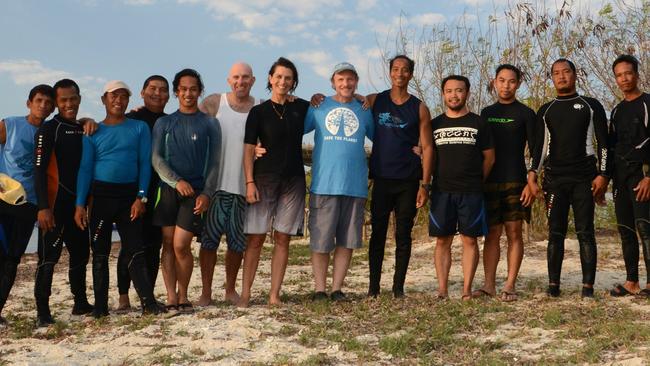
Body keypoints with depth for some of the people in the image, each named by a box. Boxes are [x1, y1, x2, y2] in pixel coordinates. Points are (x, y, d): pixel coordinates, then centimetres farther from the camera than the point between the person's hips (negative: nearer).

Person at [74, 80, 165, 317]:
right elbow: (85, 168, 4)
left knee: (135, 251, -3)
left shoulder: (139, 128, 7)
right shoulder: (94, 132, 7)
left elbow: (145, 163, 3)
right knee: (100, 253, 5)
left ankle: (148, 302, -5)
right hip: (100, 195, 1)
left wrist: (141, 197, -7)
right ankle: (100, 305, 11)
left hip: (130, 195, -1)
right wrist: (80, 204, -5)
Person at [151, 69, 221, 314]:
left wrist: (206, 193, -7)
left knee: (181, 245, -9)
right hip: (168, 189, 2)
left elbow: (214, 163, 5)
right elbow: (156, 158, 2)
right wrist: (176, 181, -13)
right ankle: (171, 298, 7)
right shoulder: (164, 123, 11)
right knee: (168, 243, 0)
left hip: (195, 191, -2)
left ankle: (183, 295, 9)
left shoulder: (210, 124, 8)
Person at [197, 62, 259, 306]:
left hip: (244, 186, 2)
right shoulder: (213, 103, 2)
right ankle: (206, 292, 11)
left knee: (237, 242, 10)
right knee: (209, 239, 0)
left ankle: (230, 290, 25)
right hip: (215, 184, -2)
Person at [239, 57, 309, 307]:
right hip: (265, 178, -2)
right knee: (255, 238, -4)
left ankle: (274, 295, 9)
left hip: (293, 180, 3)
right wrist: (250, 182, -11)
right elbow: (249, 149, -2)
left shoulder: (301, 108, 9)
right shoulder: (258, 112, 2)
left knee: (283, 239, 4)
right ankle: (245, 294, 1)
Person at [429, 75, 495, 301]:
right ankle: (442, 290, 5)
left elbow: (489, 157, 10)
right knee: (442, 241, 1)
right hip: (441, 191, 1)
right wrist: (435, 179, 8)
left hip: (471, 192, -1)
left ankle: (467, 290, 5)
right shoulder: (435, 124, 10)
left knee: (470, 240, -1)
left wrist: (475, 181, 8)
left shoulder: (478, 124, 6)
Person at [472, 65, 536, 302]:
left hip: (515, 183, -3)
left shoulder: (525, 114, 2)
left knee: (514, 233, -1)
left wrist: (531, 183, -11)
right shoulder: (486, 113, 14)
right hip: (489, 182, 3)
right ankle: (489, 284, 6)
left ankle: (509, 286, 3)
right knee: (492, 234, 3)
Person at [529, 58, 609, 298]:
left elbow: (603, 143, 5)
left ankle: (588, 286, 0)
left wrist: (602, 175, -6)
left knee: (585, 232, -3)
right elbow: (539, 145, 12)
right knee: (555, 233, 1)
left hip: (584, 178, -2)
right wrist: (533, 172, -4)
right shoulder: (545, 111, 15)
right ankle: (553, 284, 5)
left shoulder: (591, 106, 9)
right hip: (554, 179, 2)